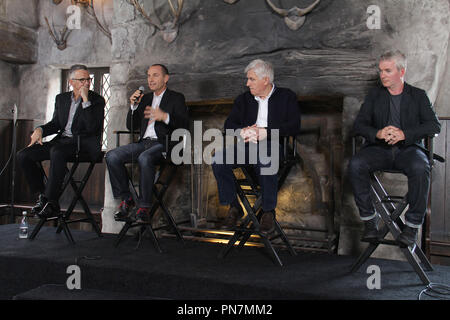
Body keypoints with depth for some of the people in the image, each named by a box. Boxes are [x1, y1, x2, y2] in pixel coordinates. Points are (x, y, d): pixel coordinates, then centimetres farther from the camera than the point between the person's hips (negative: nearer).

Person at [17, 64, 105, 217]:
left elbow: (91, 127, -16)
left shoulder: (97, 100, -1)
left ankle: (51, 202, -26)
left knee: (57, 152, -37)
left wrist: (85, 100, -16)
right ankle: (42, 194, 2)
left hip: (84, 143, -6)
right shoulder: (61, 98, 17)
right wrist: (40, 130, 0)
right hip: (62, 140, 6)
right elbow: (55, 123, 21)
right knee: (23, 155, -9)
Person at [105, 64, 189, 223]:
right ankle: (126, 199, -7)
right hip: (143, 142, 6)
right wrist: (134, 106, 5)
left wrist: (165, 117, -22)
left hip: (163, 143, -5)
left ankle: (144, 206, -24)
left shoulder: (176, 98, 9)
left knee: (144, 158, -37)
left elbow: (185, 124, -6)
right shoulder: (145, 98, 24)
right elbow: (131, 126, 21)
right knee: (112, 156, -17)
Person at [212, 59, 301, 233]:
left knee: (266, 161, -39)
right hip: (246, 146, 4)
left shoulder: (287, 97, 9)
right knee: (219, 158, -26)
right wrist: (242, 131, -11)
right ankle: (234, 207, -10)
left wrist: (264, 132, -17)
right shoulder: (243, 99, 22)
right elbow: (229, 124, 14)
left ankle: (268, 211, -18)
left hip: (273, 145, -4)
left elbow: (294, 127, -5)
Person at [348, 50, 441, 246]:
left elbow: (434, 126, -1)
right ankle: (369, 219, -17)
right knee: (355, 164, -29)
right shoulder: (374, 95, 15)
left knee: (420, 168, -35)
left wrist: (404, 134, -17)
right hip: (379, 149, 2)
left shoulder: (418, 96, 11)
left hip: (408, 148, -1)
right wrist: (378, 133, -17)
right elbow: (359, 125, 5)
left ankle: (413, 223, -19)